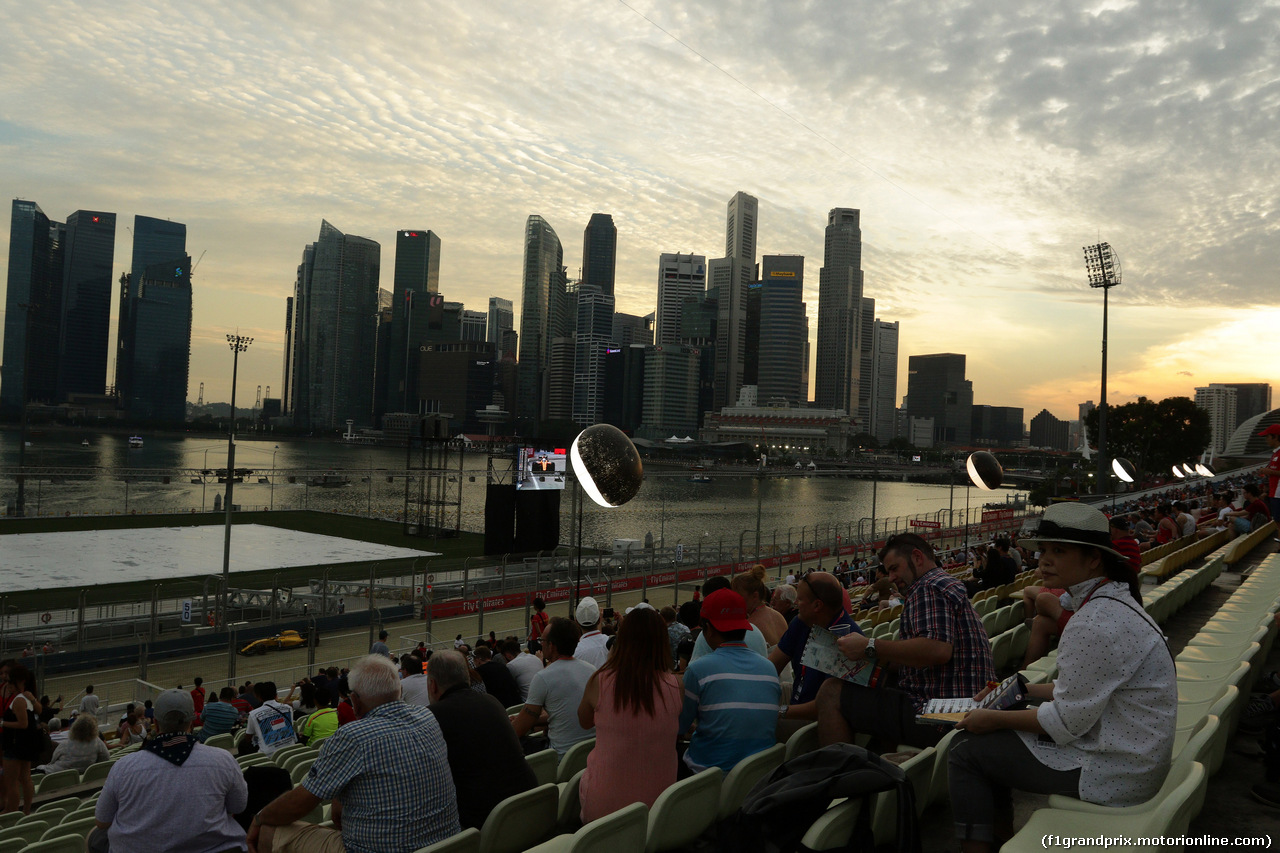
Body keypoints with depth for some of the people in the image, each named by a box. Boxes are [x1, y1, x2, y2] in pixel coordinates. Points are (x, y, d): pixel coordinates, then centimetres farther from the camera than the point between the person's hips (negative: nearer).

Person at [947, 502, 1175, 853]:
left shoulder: (1095, 623, -26)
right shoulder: (1112, 601, 7)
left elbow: (1067, 720, -22)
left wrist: (995, 719, -11)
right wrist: (1025, 690, 15)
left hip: (1112, 772, -10)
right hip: (1131, 753, 10)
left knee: (966, 747, -5)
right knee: (994, 733, 17)